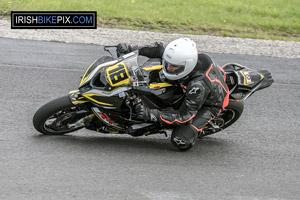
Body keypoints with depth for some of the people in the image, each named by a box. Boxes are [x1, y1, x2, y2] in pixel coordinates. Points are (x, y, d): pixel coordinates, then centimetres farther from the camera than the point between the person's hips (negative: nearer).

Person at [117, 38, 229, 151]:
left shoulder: (198, 85, -44)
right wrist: (132, 49, -16)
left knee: (181, 142, -22)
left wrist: (151, 114, -43)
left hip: (208, 104, -7)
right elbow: (159, 49, -6)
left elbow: (184, 116, -38)